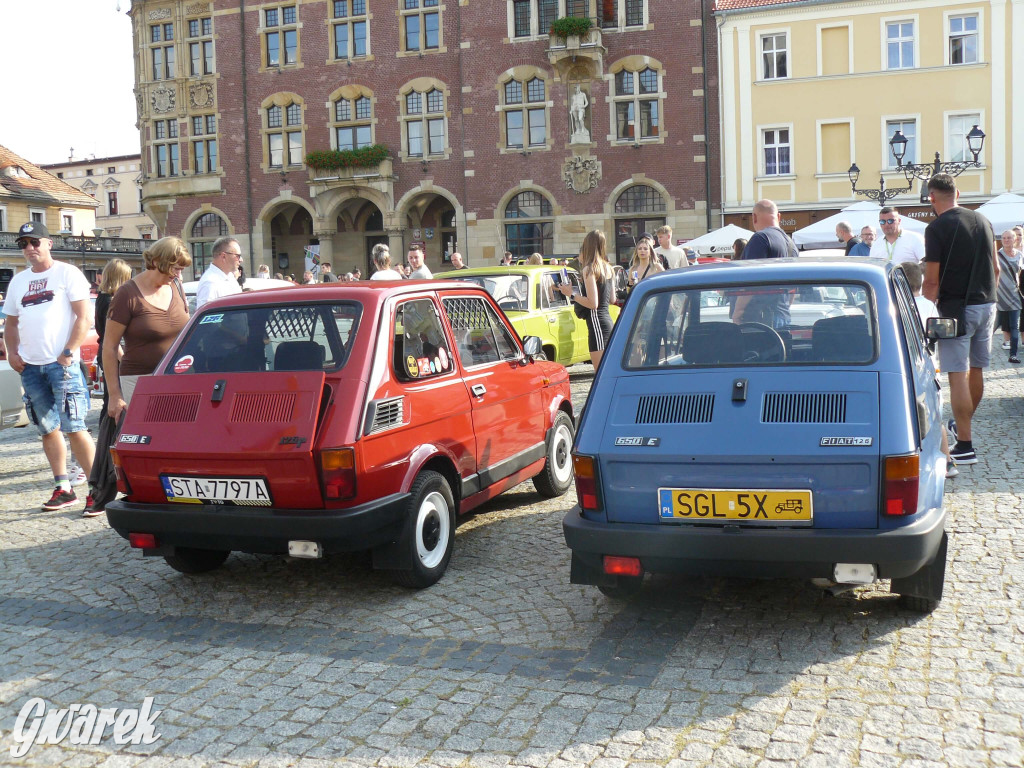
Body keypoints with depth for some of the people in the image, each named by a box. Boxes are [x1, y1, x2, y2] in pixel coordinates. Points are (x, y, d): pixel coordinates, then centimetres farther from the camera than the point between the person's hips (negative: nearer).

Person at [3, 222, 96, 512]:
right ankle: (62, 488, 15)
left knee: (73, 428, -10)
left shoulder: (67, 273, -1)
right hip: (30, 367, 6)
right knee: (48, 430, 8)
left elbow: (84, 317, -7)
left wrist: (68, 353, -14)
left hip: (62, 364, -6)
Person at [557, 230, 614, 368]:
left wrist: (571, 294, -9)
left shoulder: (589, 270, -13)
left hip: (597, 322, -9)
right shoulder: (609, 269, 12)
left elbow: (593, 303, -18)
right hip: (608, 321, 9)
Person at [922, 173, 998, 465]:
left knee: (958, 375, -6)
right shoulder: (983, 221, 10)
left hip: (956, 309, -7)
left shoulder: (937, 228, -12)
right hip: (987, 305, 7)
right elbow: (995, 269, 15)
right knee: (976, 370, 19)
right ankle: (962, 425, 38)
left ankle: (965, 446, -7)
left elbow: (932, 281, -13)